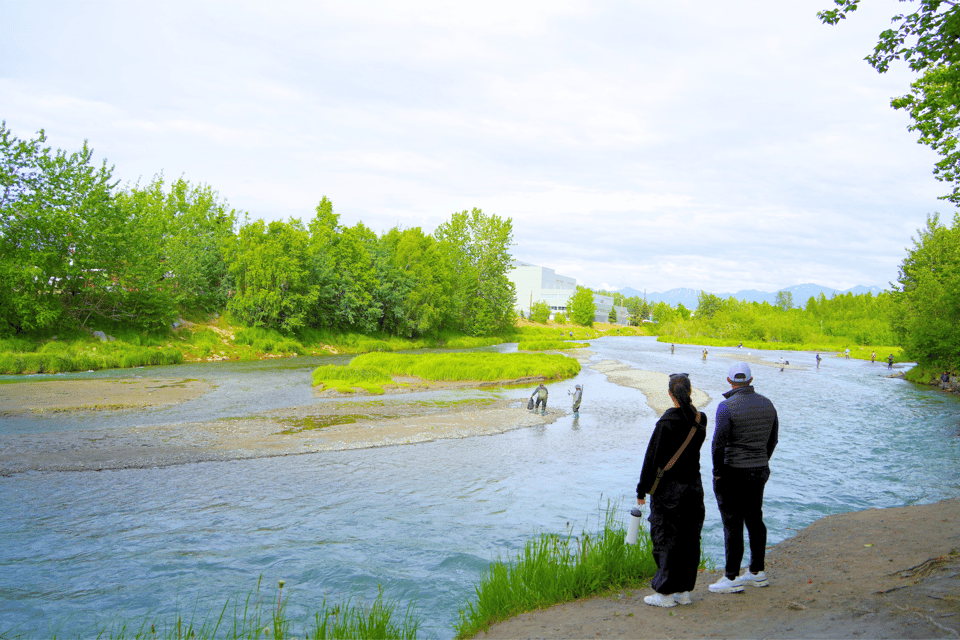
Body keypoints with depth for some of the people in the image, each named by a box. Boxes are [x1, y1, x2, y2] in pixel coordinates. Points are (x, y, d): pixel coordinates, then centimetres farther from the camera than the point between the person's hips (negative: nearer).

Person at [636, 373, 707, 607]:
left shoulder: (667, 422, -18)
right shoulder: (699, 420, 1)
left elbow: (653, 457, -15)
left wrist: (643, 489, -7)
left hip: (669, 487, -6)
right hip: (694, 485, 6)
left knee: (666, 538, 2)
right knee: (689, 538, 12)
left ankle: (666, 593, 8)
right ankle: (684, 590, 21)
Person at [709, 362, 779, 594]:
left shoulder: (727, 406, -16)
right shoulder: (767, 404, 6)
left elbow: (719, 442, -18)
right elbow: (772, 439, 13)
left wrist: (717, 472, -7)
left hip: (733, 473, -7)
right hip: (760, 471, 7)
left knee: (733, 525, -2)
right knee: (755, 521, 17)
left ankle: (732, 578, 4)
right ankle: (757, 572, 27)